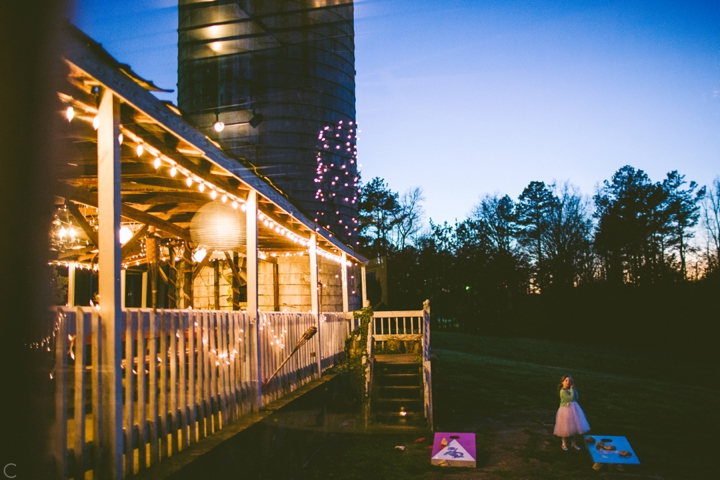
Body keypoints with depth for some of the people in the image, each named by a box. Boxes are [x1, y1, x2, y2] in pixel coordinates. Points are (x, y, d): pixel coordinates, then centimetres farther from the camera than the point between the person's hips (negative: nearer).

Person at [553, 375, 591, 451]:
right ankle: (564, 444, 23)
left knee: (573, 427, 17)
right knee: (565, 428, 5)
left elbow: (576, 398, 5)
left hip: (573, 410, 7)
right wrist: (572, 389, -16)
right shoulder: (563, 391, -21)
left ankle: (574, 443, 32)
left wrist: (574, 389, -2)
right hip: (566, 410, -7)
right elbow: (571, 398, -23)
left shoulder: (570, 389, 3)